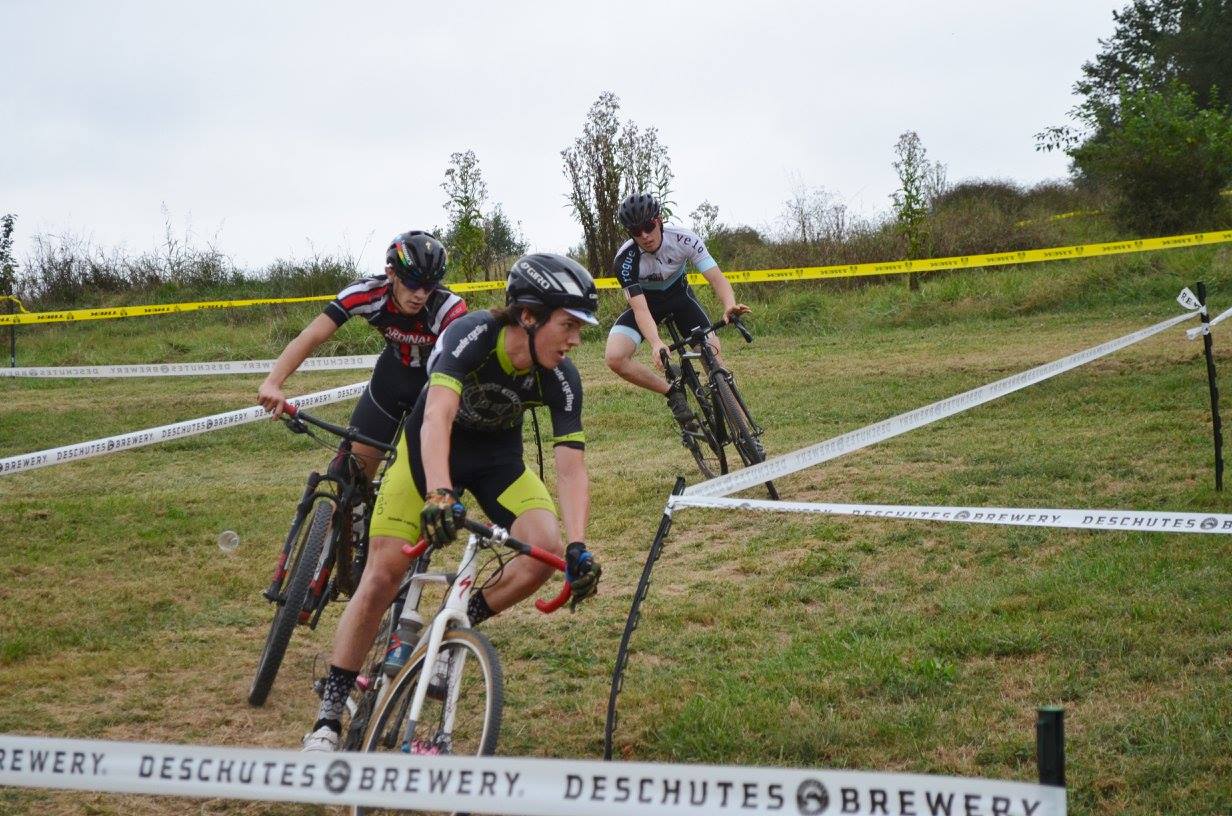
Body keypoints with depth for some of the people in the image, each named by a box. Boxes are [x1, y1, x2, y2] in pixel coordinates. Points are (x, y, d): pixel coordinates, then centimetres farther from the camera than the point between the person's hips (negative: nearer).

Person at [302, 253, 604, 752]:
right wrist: (439, 495, -63)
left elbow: (571, 467, -25)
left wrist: (578, 548, -39)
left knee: (547, 549, -23)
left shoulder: (560, 378, -23)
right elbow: (437, 416, -47)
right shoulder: (472, 336, -33)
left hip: (497, 457, 3)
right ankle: (329, 713, 1)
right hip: (431, 448, -3)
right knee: (382, 576, -11)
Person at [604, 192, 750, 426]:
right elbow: (641, 309, -37)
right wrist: (656, 344, -55)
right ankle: (673, 393, -9)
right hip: (645, 301, -1)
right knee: (614, 357, -25)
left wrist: (730, 306, -53)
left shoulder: (683, 239, -28)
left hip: (679, 295, 1)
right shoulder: (625, 260, -31)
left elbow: (716, 277, -31)